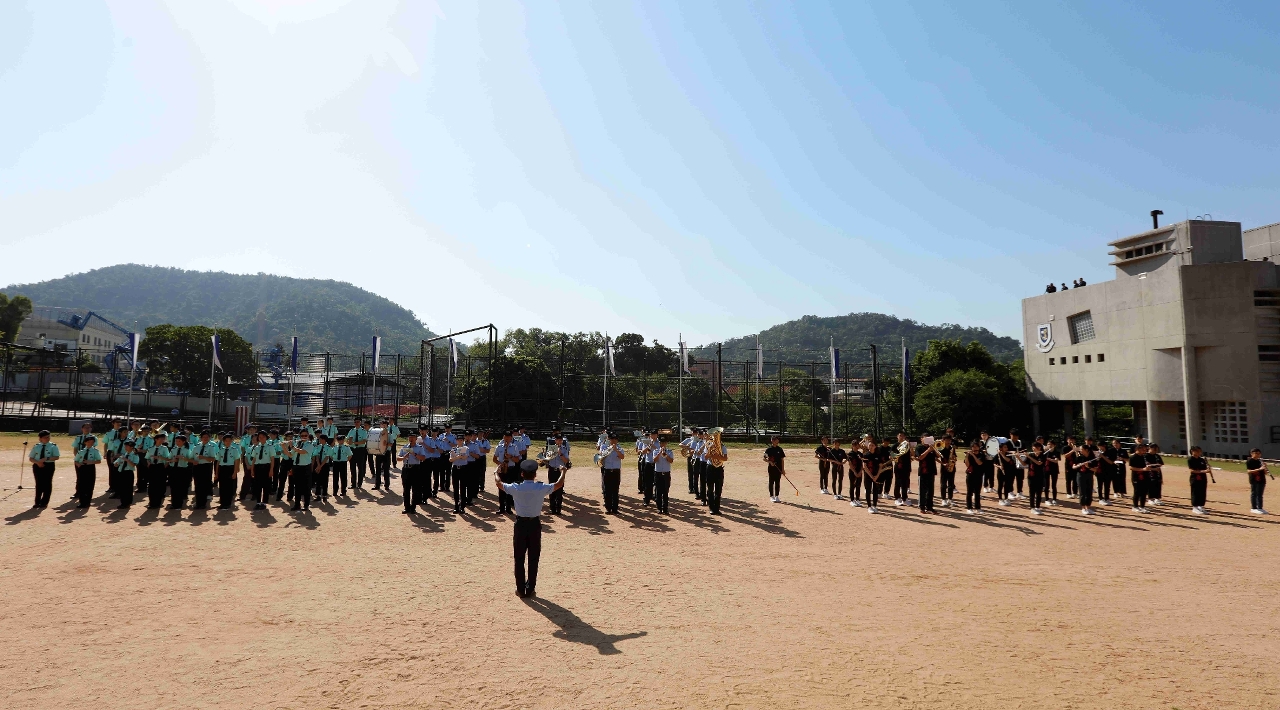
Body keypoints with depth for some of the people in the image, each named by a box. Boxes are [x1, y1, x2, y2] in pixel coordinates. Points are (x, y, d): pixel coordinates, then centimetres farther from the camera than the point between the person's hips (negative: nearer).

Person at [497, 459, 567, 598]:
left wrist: (496, 473, 28)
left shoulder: (516, 488, -10)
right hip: (535, 524, 0)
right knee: (533, 559, 9)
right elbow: (559, 485, 5)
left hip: (520, 524, 0)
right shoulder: (541, 488, -11)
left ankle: (520, 590, 14)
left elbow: (499, 483, 7)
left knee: (519, 558, 10)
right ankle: (530, 590, 14)